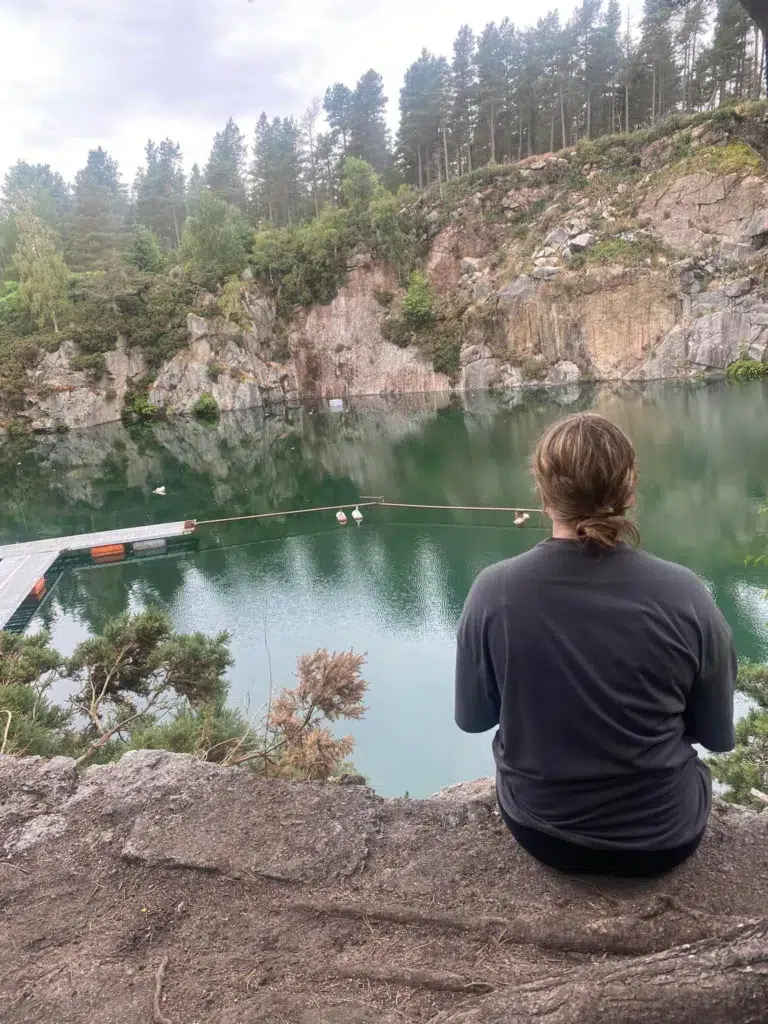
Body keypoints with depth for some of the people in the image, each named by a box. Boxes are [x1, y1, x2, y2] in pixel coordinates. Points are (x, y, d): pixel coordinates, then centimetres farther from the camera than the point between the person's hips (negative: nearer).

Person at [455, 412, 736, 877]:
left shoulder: (493, 591, -22)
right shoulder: (685, 595, -22)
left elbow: (472, 717, -7)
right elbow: (718, 734, -7)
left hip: (540, 830, 0)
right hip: (663, 836, 0)